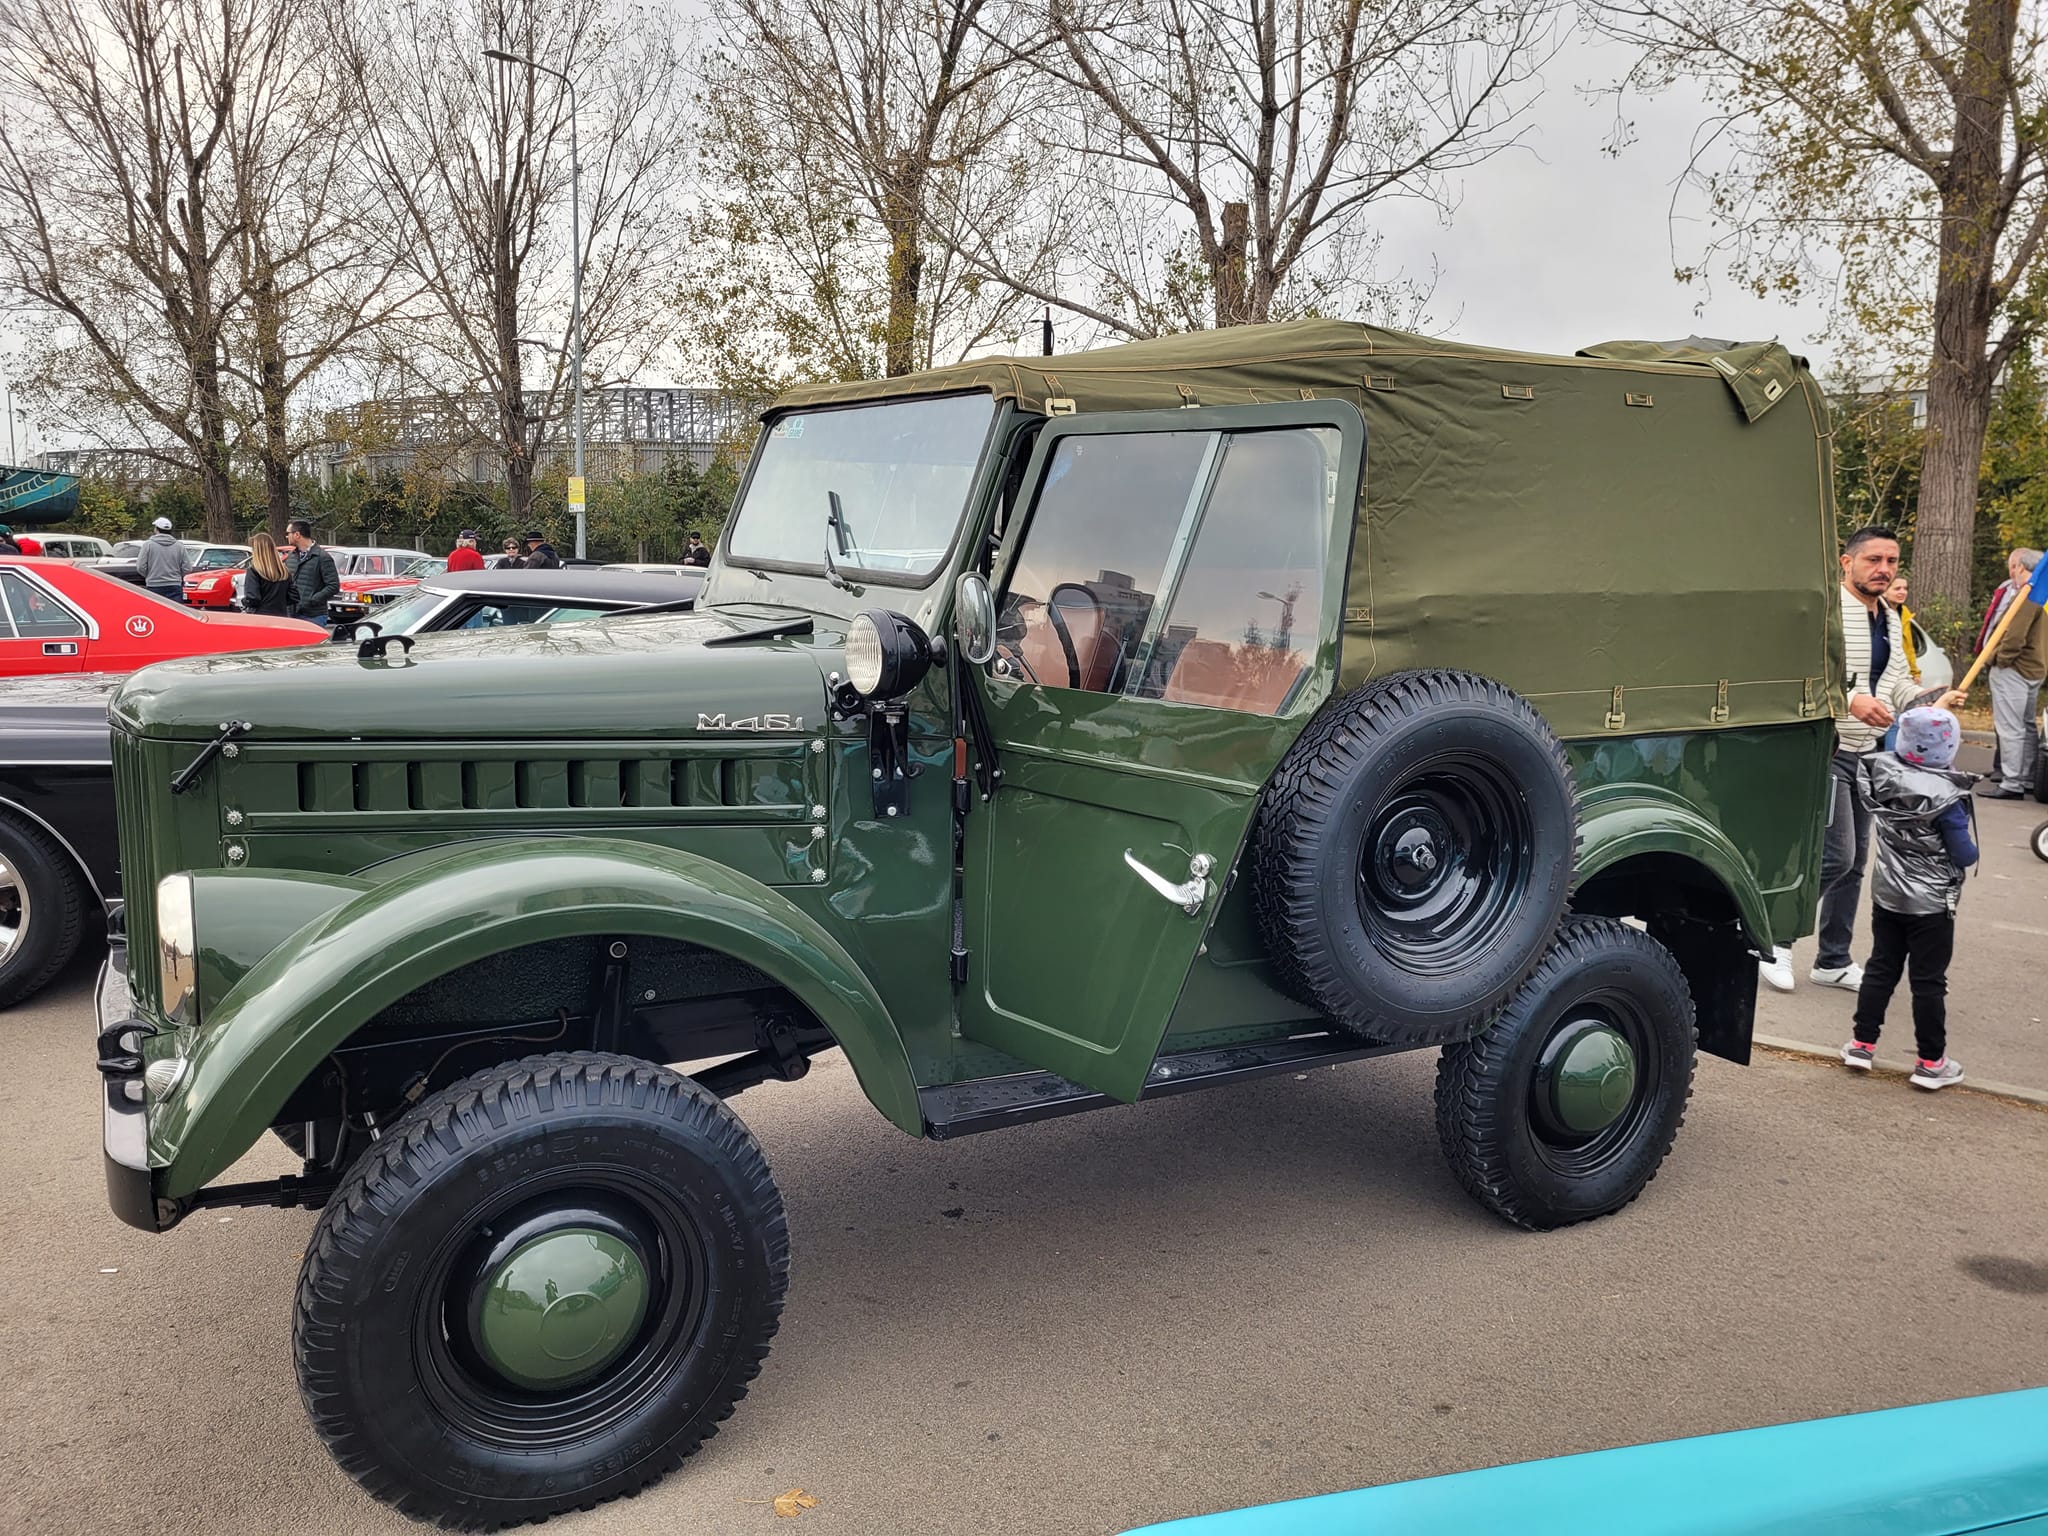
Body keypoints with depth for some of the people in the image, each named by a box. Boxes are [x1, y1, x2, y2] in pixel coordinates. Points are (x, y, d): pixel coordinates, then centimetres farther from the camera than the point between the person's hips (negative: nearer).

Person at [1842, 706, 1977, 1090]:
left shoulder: (1882, 775, -10)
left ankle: (1863, 1043, 21)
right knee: (1929, 981, 4)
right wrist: (1971, 850, 5)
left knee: (1880, 968, 16)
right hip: (1932, 905, -5)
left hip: (1887, 897, 5)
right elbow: (1964, 855, -17)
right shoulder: (1946, 796, -24)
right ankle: (1930, 1061, 11)